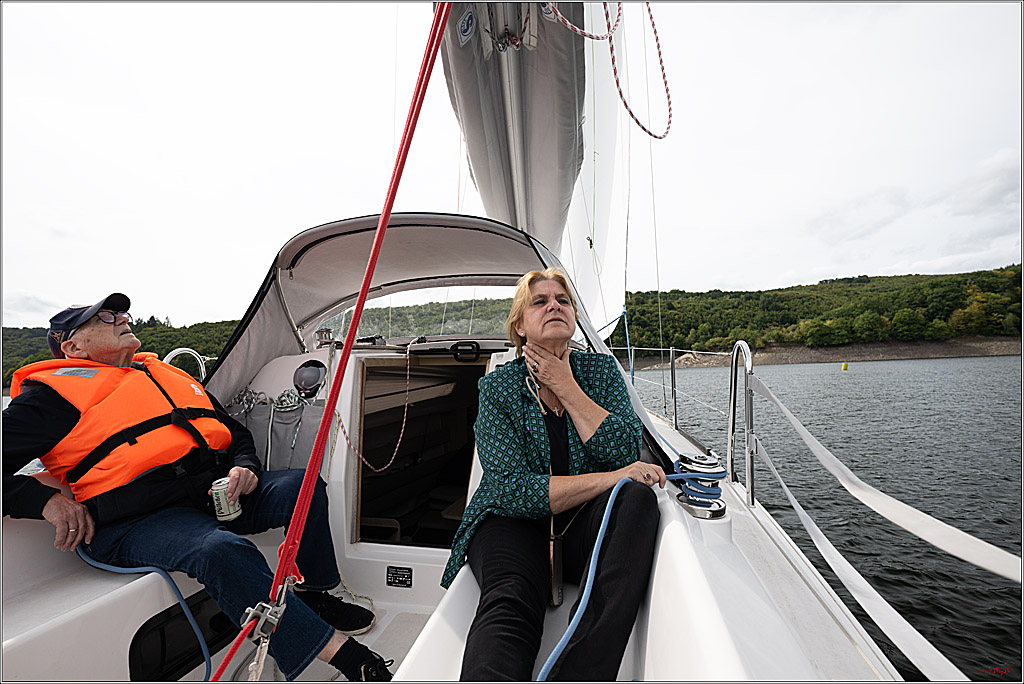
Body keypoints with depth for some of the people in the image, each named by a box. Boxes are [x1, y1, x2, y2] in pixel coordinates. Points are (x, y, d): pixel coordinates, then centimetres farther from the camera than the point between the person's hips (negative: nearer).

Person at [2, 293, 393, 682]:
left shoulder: (172, 376, 23)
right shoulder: (53, 394, 6)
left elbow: (236, 432, 25)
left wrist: (244, 466, 5)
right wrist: (46, 500, -15)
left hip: (218, 490, 6)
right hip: (138, 521, -6)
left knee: (302, 485, -17)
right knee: (223, 551, -35)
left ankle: (314, 596, 0)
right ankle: (338, 651, -29)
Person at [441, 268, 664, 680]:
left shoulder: (602, 371, 7)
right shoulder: (497, 388, -2)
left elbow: (624, 452, -8)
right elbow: (513, 487, -14)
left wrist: (566, 386, -10)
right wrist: (611, 478, -21)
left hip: (587, 523, 3)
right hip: (513, 522, -2)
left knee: (636, 498, -31)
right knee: (511, 600, -34)